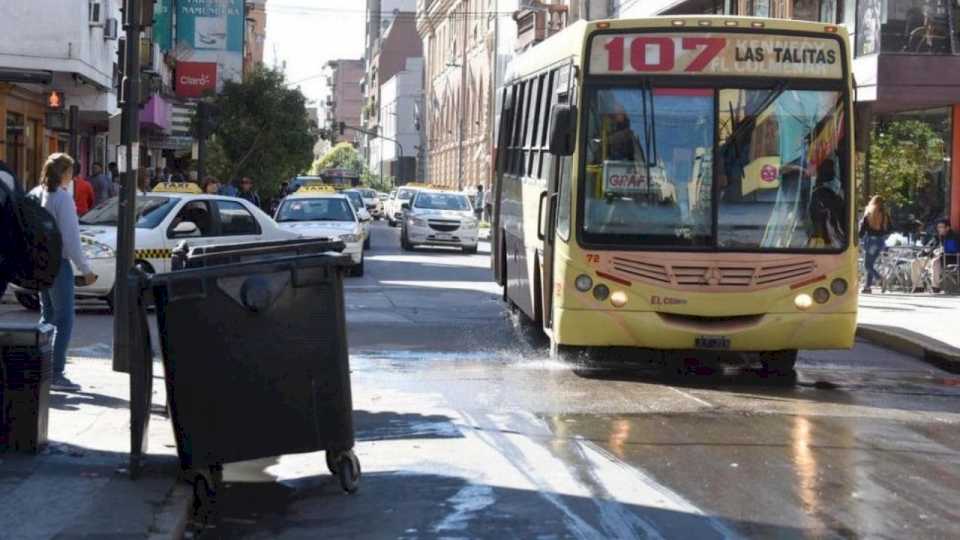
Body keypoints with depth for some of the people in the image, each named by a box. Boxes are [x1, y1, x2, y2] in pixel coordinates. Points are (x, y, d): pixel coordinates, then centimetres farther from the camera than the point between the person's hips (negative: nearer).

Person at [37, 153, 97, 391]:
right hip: (58, 262, -8)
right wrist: (85, 269, -12)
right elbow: (70, 237, -17)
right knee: (64, 320, -3)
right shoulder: (62, 197, -15)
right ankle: (56, 373, -5)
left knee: (47, 317, 16)